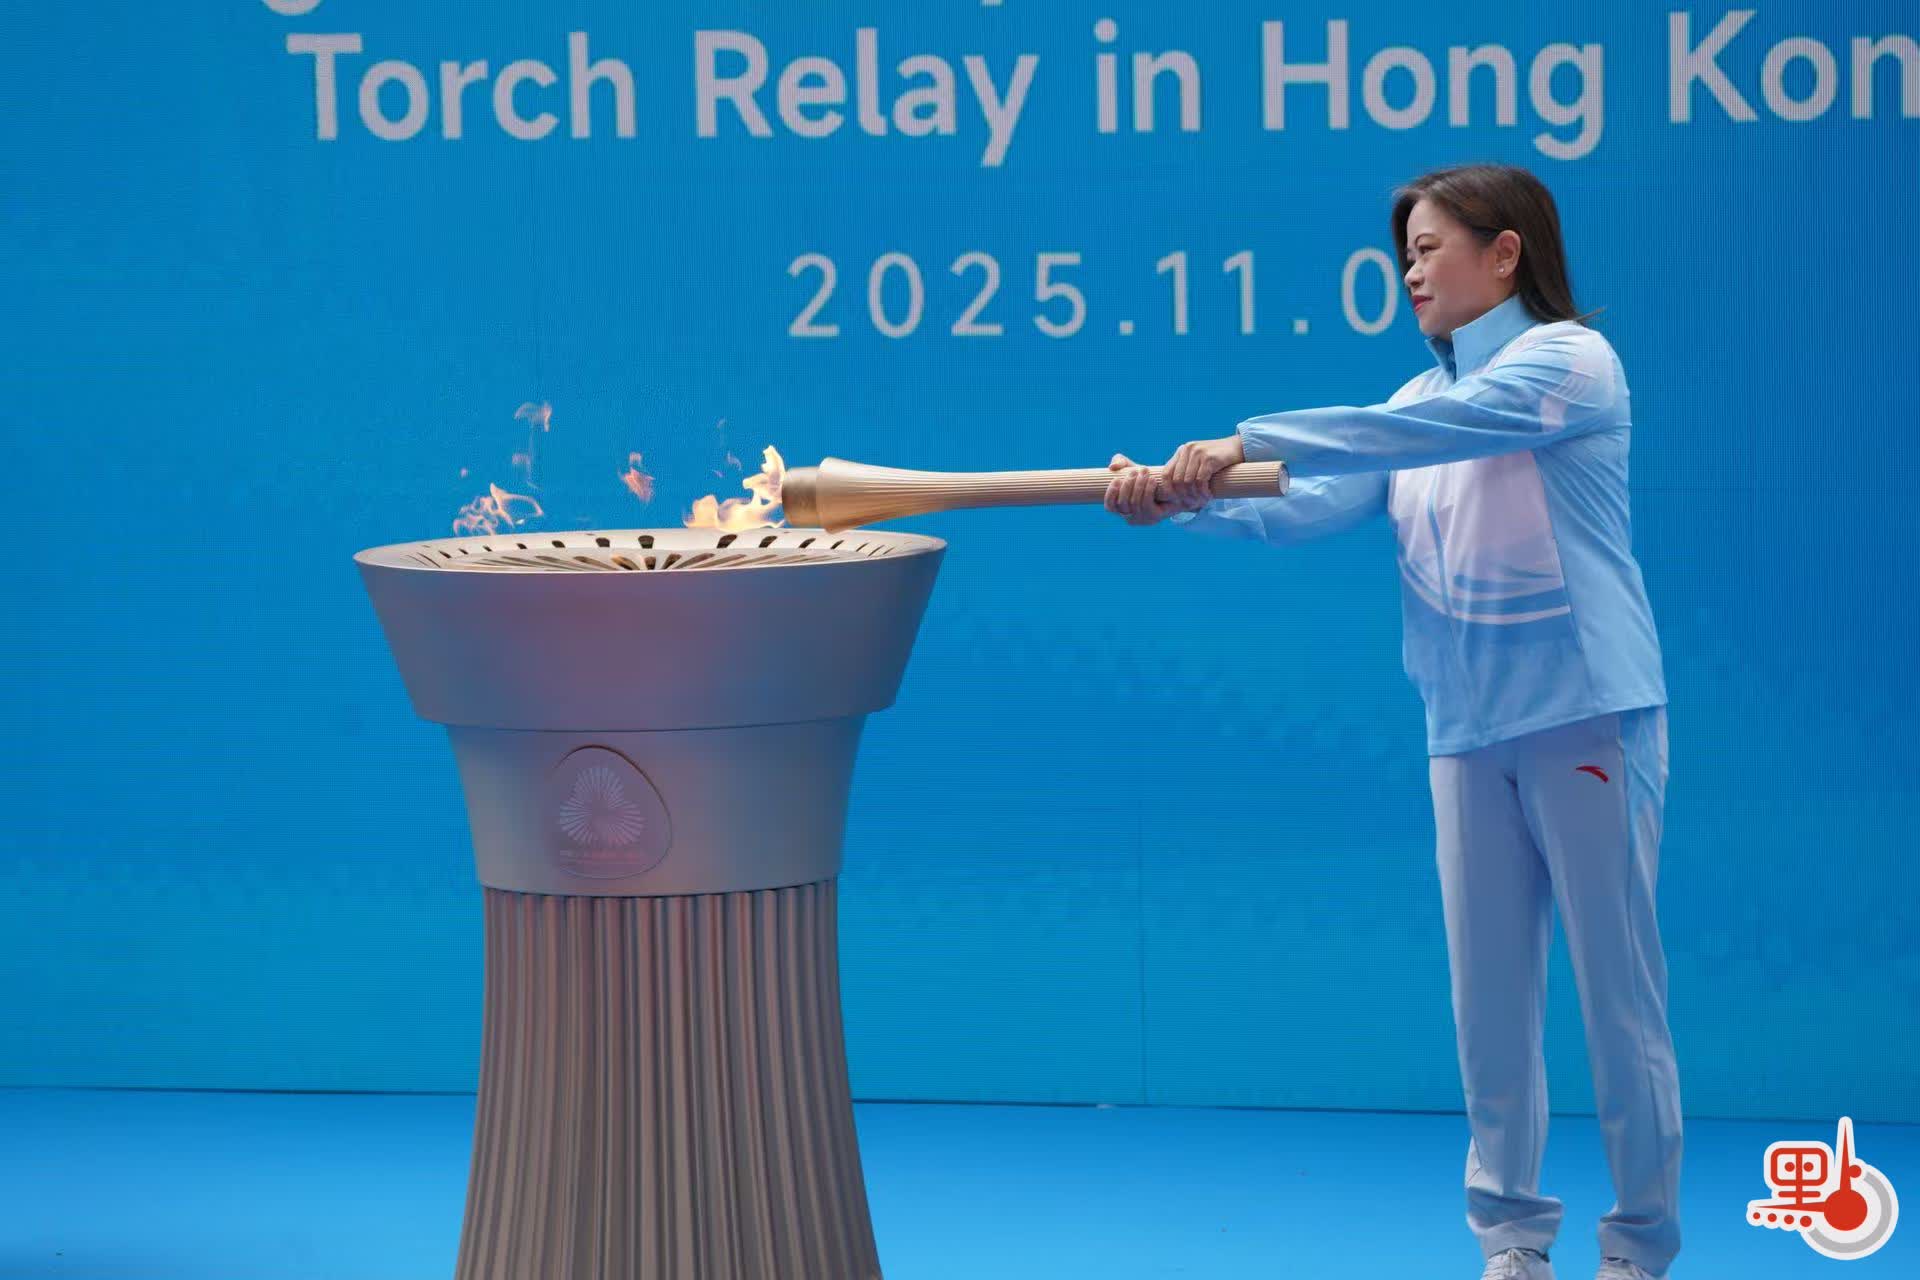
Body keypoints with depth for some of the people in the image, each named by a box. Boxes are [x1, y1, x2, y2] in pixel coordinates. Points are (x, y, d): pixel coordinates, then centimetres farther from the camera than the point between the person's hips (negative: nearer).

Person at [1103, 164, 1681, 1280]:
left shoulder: (1569, 361, -7)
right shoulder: (1420, 406, 13)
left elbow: (1437, 429, -22)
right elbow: (1306, 509, 4)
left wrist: (1248, 442, -25)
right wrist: (1181, 504, -13)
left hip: (1586, 717, -6)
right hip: (1470, 732, 6)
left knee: (1619, 990, -2)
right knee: (1490, 997, 6)